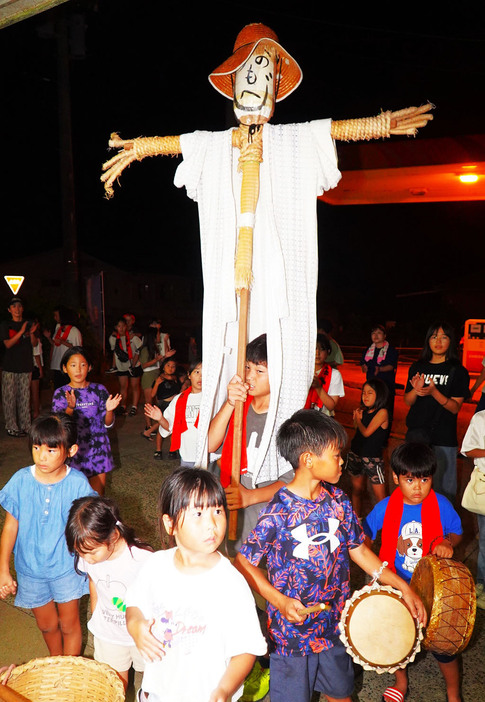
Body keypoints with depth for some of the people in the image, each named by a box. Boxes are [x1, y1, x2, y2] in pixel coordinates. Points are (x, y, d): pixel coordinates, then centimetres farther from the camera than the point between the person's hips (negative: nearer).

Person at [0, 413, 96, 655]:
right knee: (46, 625, 23)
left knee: (69, 625, 15)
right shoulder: (21, 480, -16)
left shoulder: (77, 483, -19)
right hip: (30, 568, 2)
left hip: (66, 566, -2)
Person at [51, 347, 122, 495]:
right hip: (73, 449, -1)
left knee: (98, 493, 11)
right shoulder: (61, 393, -2)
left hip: (98, 448, 1)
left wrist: (109, 410, -21)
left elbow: (108, 424, -1)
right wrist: (70, 407, -30)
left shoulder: (99, 390, 0)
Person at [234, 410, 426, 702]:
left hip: (335, 624, 5)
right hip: (292, 627, -5)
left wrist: (403, 587, 2)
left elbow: (358, 549, 4)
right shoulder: (279, 511, -23)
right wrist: (279, 600, -24)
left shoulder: (338, 500, -6)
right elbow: (244, 563, -16)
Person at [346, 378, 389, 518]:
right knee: (357, 489, 19)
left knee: (380, 496, -4)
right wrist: (357, 417, -2)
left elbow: (366, 432, -17)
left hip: (372, 459, -7)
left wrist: (358, 419, -1)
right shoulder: (364, 411, 7)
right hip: (355, 454, 7)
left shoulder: (382, 412, -13)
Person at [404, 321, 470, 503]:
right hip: (416, 434, 3)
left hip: (444, 438, -3)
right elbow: (407, 401, 8)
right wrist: (416, 390, -13)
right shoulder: (417, 367, 8)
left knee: (444, 486, 1)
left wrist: (433, 392, -24)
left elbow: (455, 407, -8)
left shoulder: (458, 371, -2)